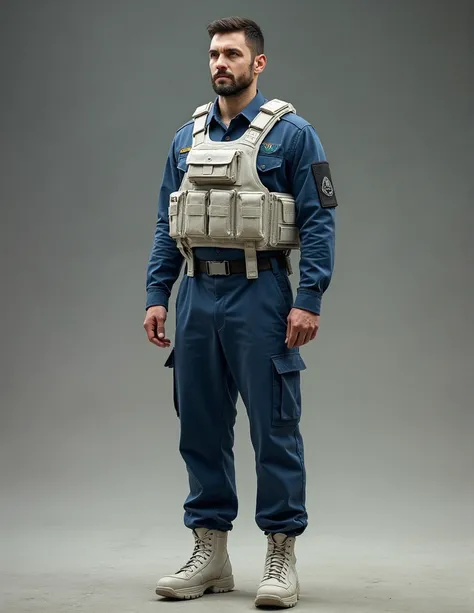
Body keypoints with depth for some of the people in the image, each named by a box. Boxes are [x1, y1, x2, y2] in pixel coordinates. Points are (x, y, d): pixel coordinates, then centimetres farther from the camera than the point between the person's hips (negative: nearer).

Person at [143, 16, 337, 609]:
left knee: (274, 428, -1)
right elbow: (167, 225, 14)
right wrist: (156, 295, 6)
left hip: (259, 297, -5)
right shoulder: (187, 137, 13)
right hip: (197, 297, 5)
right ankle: (209, 555, 18)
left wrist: (308, 300, -15)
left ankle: (281, 557, 7)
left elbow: (319, 221, -8)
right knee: (201, 427, 9)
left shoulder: (291, 133, -3)